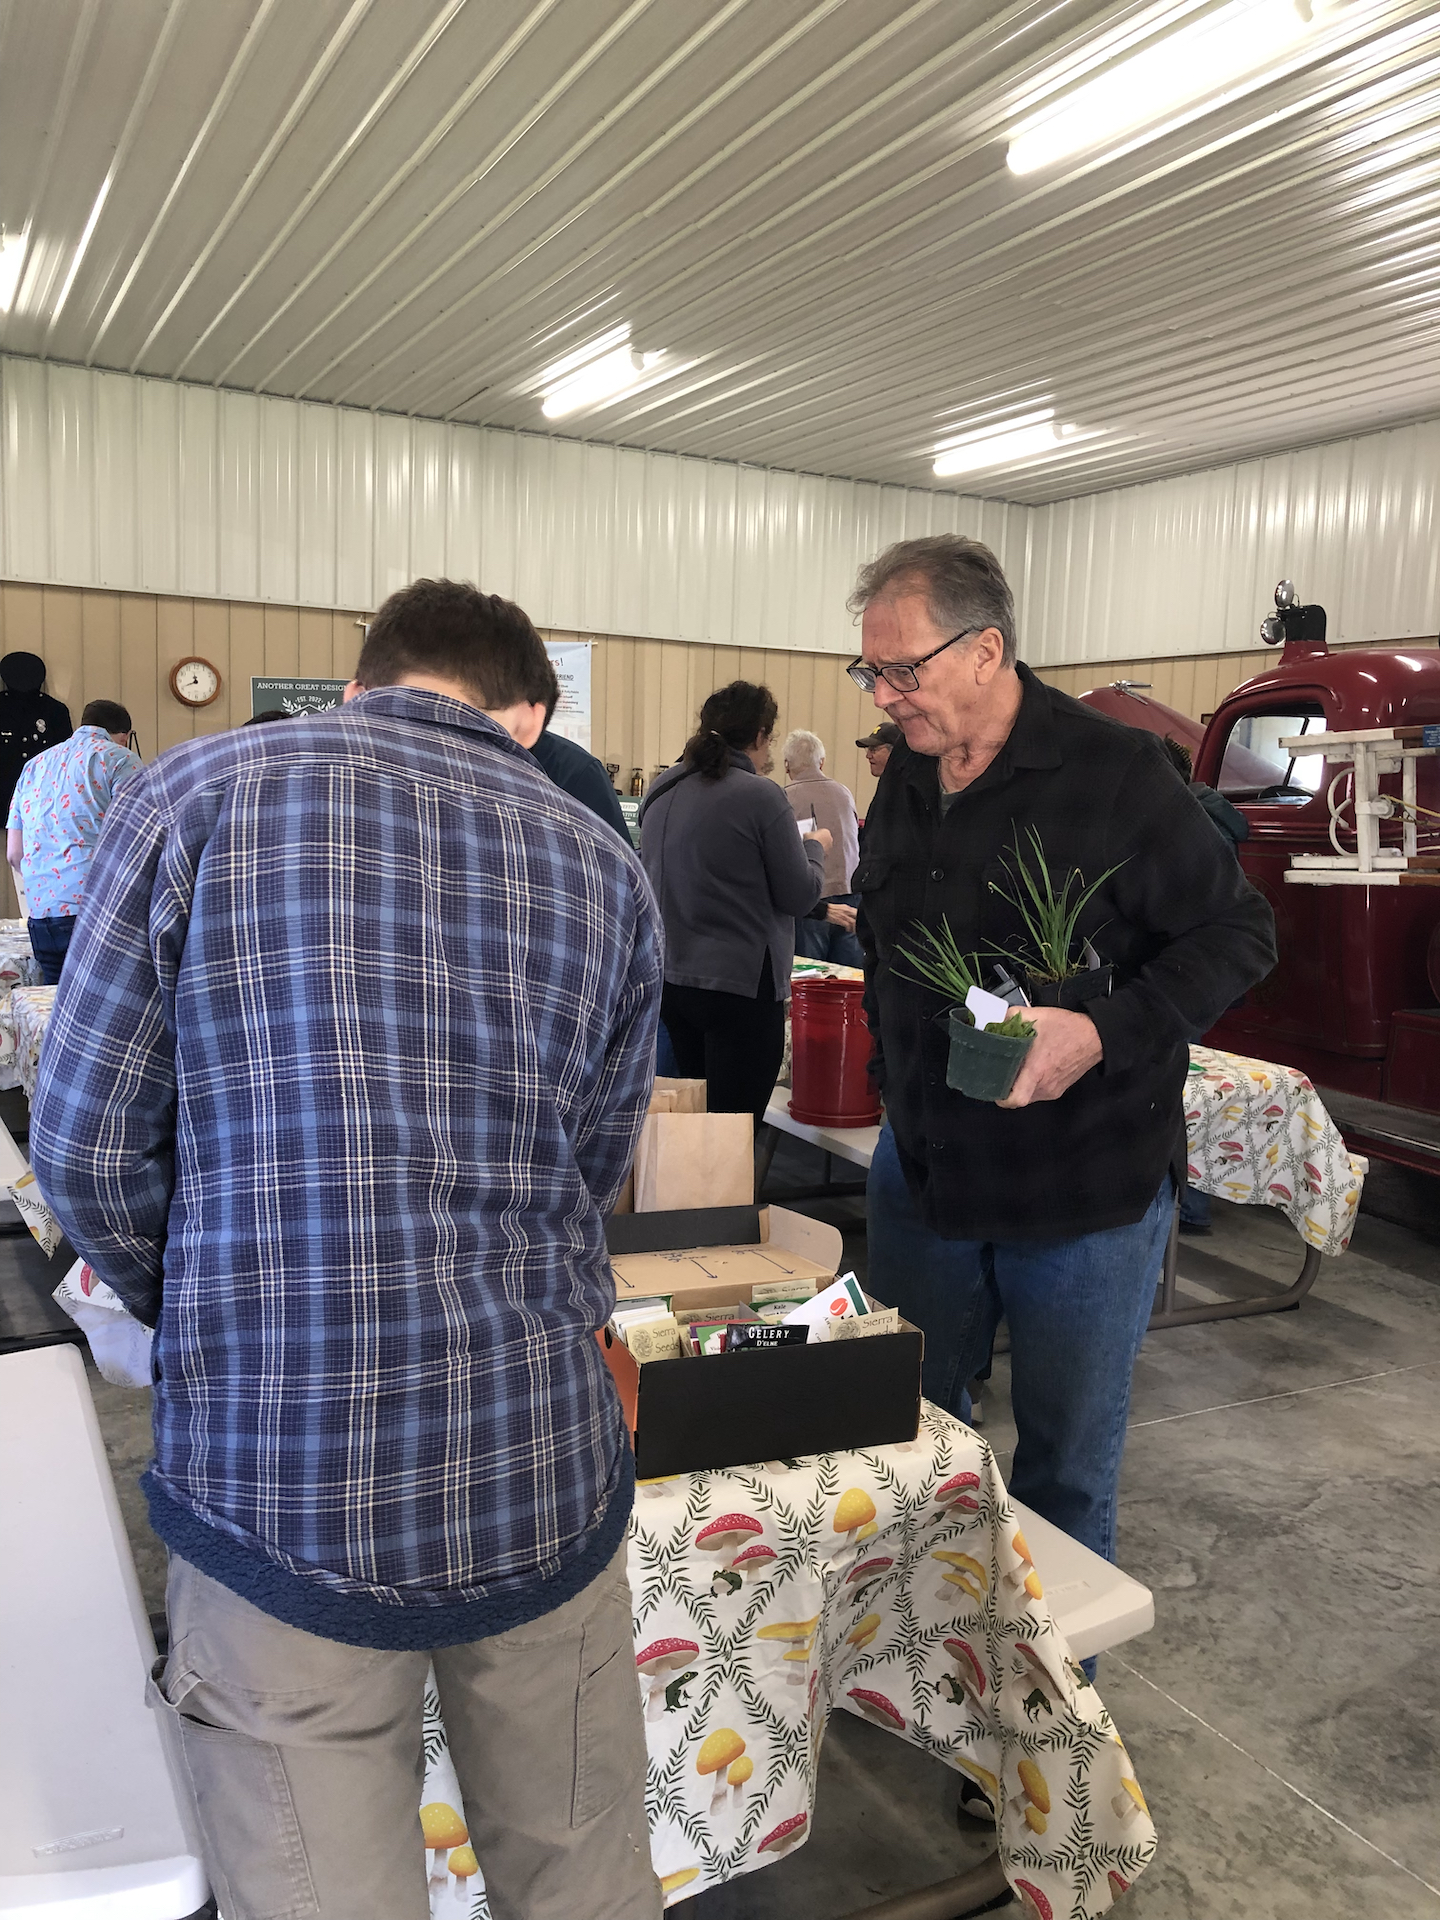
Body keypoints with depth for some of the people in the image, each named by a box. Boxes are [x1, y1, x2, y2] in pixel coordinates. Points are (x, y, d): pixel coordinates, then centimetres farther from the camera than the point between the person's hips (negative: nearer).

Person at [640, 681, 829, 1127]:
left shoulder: (662, 792, 7)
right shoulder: (761, 797, -14)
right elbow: (800, 895, -9)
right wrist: (815, 846, 11)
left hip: (670, 978, 7)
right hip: (741, 983, -7)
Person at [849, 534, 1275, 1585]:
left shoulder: (1116, 771, -15)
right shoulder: (904, 780, 5)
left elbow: (1240, 932, -12)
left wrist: (1103, 1034, -25)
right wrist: (897, 1076, 12)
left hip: (1086, 1192, -5)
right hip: (923, 1168, 6)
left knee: (1068, 1460, 11)